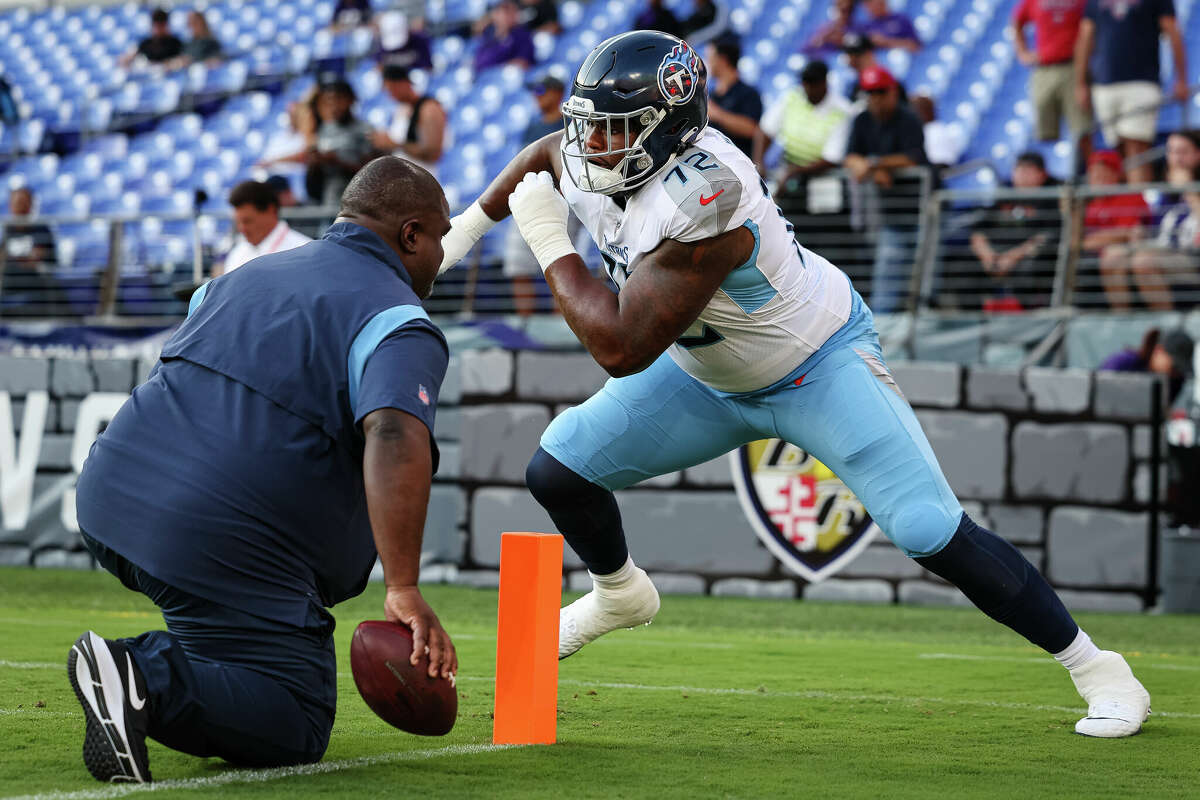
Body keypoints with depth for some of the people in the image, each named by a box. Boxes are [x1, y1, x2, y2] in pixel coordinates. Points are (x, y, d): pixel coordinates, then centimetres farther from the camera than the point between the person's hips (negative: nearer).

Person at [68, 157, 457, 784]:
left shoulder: (246, 277, 21)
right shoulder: (400, 323, -4)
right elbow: (396, 438, -23)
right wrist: (403, 590, -26)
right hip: (220, 549, -8)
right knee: (296, 731, -2)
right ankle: (148, 683, -24)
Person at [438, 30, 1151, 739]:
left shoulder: (699, 206, -40)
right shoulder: (593, 161, -15)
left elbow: (622, 348, -40)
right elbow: (548, 154, 13)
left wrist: (551, 245, -30)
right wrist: (467, 226, 16)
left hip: (821, 365, -8)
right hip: (710, 376, 8)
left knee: (931, 533, -18)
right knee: (557, 471, 2)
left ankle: (1093, 666, -4)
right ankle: (619, 595, 34)